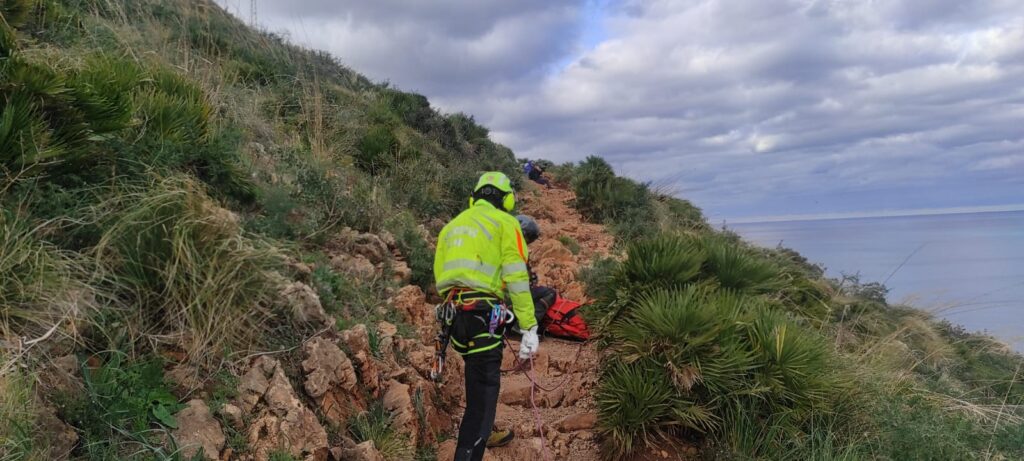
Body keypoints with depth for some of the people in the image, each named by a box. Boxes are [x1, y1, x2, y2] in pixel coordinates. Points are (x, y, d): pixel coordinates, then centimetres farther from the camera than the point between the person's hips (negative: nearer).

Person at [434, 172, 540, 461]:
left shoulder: (453, 224, 21)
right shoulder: (505, 222, 1)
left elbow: (440, 277, 20)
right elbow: (516, 279, -9)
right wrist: (529, 328, -8)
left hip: (453, 314, 7)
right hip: (483, 315, -7)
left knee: (480, 380, 28)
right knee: (482, 396, -5)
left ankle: (483, 433, 44)